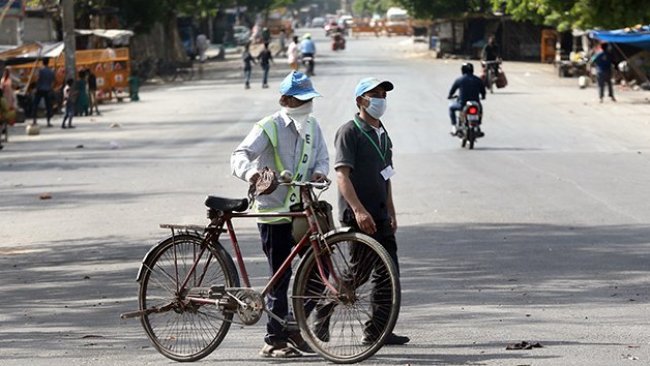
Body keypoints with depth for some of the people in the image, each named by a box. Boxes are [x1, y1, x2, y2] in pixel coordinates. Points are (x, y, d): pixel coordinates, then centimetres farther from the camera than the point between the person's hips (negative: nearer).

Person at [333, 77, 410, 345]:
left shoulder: (383, 134, 18)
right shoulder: (350, 132, -8)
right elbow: (342, 174, -17)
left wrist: (391, 213, 21)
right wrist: (359, 210, -27)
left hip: (380, 216, 8)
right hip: (357, 216, -8)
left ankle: (378, 330, 10)